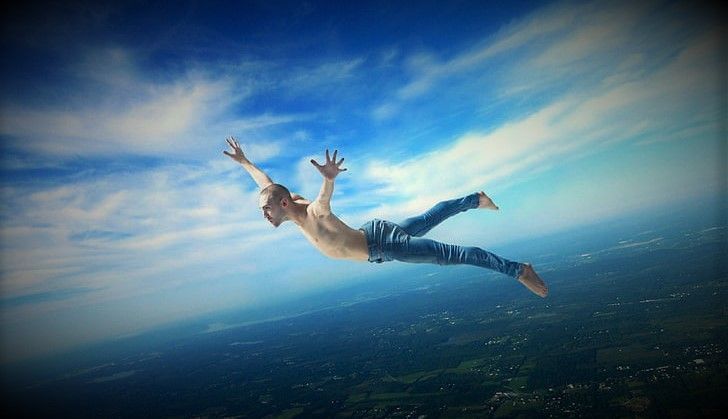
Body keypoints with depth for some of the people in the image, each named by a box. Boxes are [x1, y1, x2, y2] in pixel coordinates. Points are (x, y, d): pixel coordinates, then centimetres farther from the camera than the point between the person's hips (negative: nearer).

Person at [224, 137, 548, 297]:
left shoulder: (314, 212, -25)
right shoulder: (295, 209, -1)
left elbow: (326, 196, -50)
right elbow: (267, 183, 15)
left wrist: (329, 178, -71)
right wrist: (244, 162, 21)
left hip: (384, 244, -9)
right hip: (375, 234, 9)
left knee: (448, 254, -8)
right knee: (429, 219, 26)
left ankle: (518, 270, -3)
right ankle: (476, 199, 42)